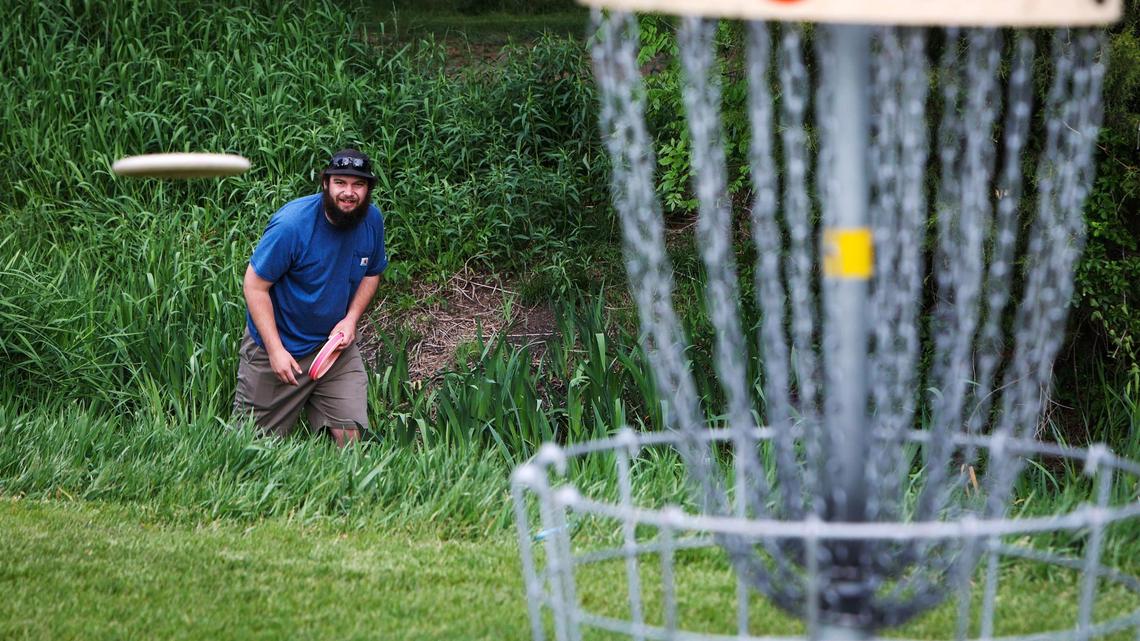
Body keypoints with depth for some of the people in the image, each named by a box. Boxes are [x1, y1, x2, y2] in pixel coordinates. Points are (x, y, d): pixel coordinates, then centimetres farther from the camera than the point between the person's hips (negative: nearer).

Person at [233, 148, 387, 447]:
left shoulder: (372, 220, -6)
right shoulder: (292, 224, -24)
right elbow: (255, 286, -18)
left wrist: (351, 319, -6)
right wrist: (276, 350, -22)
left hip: (335, 342, 4)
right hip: (277, 342, -4)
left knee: (350, 435, -8)